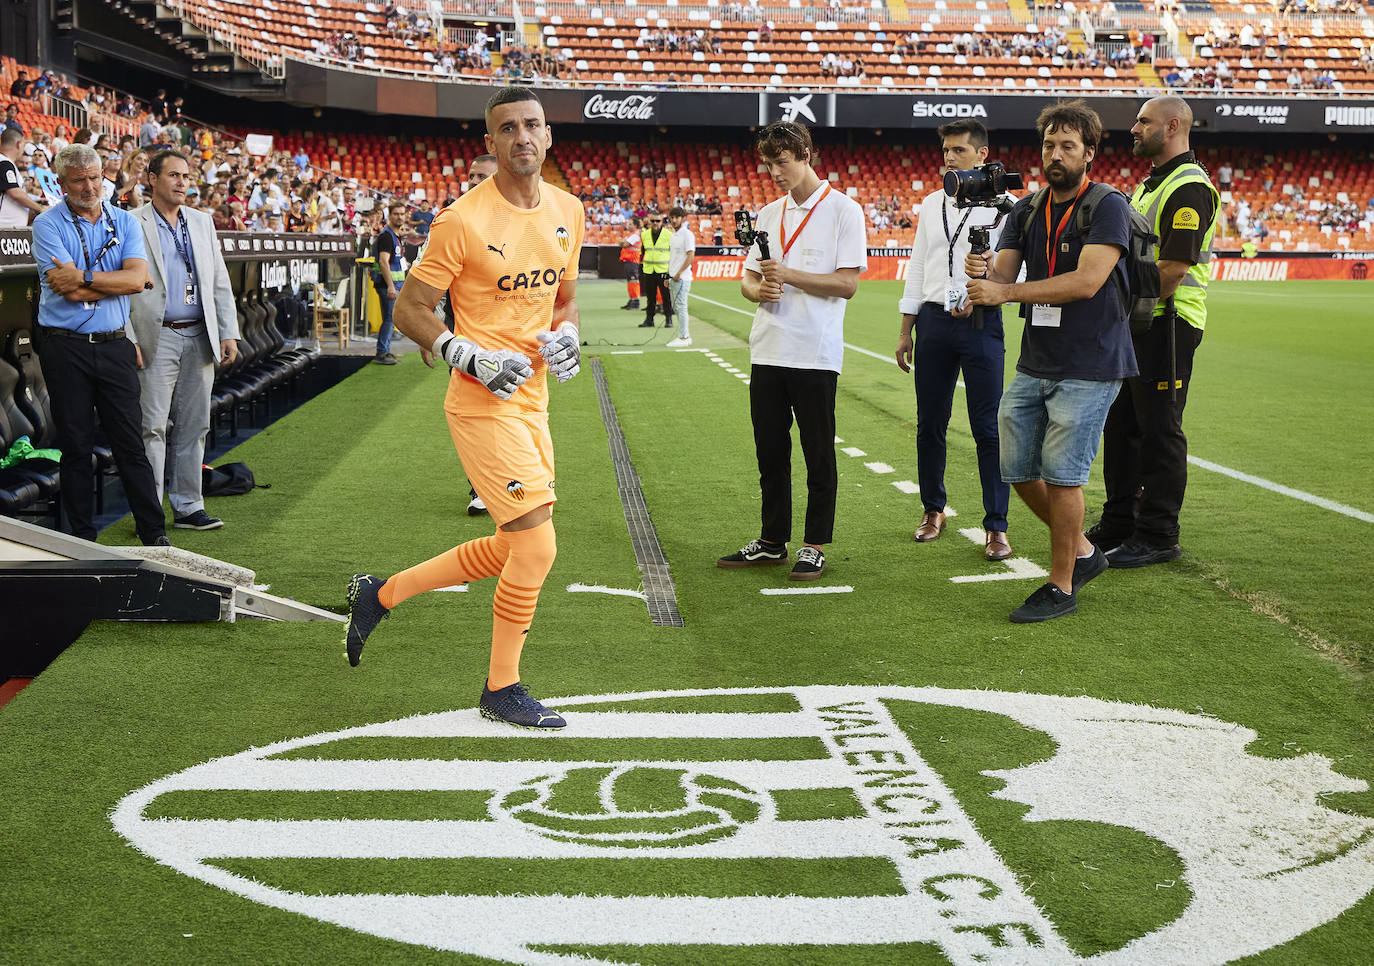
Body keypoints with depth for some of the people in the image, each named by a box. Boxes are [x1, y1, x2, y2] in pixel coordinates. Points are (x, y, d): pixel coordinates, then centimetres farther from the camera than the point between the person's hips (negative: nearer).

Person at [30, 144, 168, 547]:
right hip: (66, 349, -2)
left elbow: (137, 278, -8)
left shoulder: (126, 222, 9)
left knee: (131, 445, 2)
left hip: (115, 347, 2)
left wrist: (83, 277, -13)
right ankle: (82, 539, 13)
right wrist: (118, 281, -6)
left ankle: (155, 534, 7)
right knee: (75, 446, 5)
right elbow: (69, 291, -13)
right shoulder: (48, 224, -1)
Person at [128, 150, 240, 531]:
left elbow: (220, 282, 15)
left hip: (199, 338, 5)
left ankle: (187, 507, 17)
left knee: (194, 426, 9)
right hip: (157, 339, -5)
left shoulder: (201, 222, 14)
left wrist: (229, 333, 7)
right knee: (153, 428, -4)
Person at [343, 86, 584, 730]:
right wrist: (471, 358, -19)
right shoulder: (462, 220, -13)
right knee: (537, 545, -12)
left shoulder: (567, 211, 8)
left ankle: (379, 594, 33)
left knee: (507, 553, 15)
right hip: (481, 406, -8)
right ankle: (501, 688, 7)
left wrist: (565, 336, 0)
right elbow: (409, 310, -7)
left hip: (532, 403, 8)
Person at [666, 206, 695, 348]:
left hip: (682, 278, -9)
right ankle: (686, 336, 18)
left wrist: (679, 273, -18)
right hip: (673, 277, 9)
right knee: (676, 307, 12)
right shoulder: (674, 235, 17)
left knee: (681, 306, -8)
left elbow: (691, 256, -17)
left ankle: (683, 338, -5)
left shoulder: (687, 234, -10)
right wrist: (669, 276, 18)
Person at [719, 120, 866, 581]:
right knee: (770, 451, 11)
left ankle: (815, 547, 11)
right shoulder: (768, 214, 15)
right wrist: (759, 289, -7)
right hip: (767, 351, 6)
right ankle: (772, 541, 22)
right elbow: (748, 278, 16)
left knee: (818, 454, 2)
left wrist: (788, 275, -17)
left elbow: (847, 283, -11)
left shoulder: (843, 210, -4)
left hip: (815, 353, -6)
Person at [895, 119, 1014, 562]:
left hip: (980, 322, -5)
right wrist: (906, 330, 14)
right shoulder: (931, 205, 14)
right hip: (933, 321, 5)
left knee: (987, 427, -3)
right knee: (929, 423, 10)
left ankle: (996, 527, 4)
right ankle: (933, 510, 26)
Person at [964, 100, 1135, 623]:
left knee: (1061, 474, -6)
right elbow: (1003, 276, 4)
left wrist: (1006, 291, -25)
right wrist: (984, 272, -21)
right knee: (1018, 470, 9)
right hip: (1033, 364, 7)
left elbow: (1086, 282, -22)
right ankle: (1081, 550, 30)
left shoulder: (1108, 206, -11)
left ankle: (1061, 585, 9)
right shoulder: (1026, 210, 10)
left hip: (1088, 368, -7)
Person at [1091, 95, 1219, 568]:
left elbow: (1174, 267, -22)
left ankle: (1158, 536, 4)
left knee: (1160, 429, -4)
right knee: (1121, 423, 14)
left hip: (1166, 322, -10)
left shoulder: (1189, 187, -15)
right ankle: (1118, 524, 25)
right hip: (1135, 323, 10)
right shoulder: (1151, 183, 18)